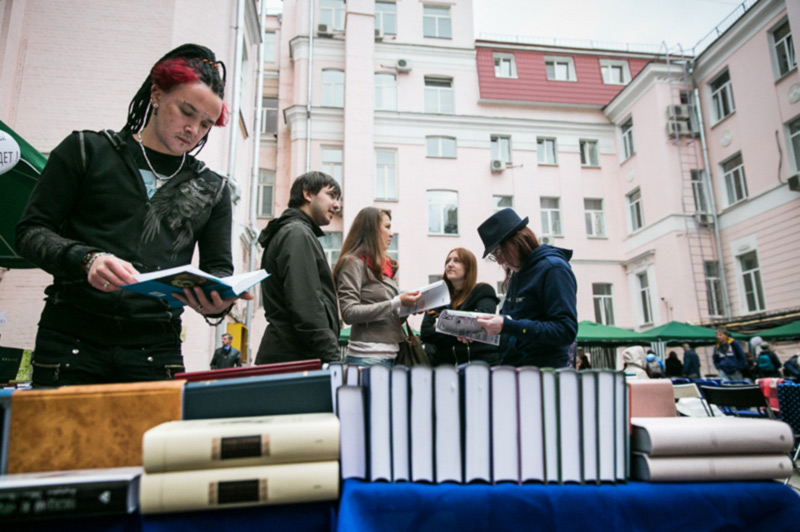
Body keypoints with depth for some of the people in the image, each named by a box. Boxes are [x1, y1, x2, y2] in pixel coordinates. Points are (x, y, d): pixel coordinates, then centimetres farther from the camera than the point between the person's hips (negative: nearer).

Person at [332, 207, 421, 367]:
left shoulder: (386, 265, 18)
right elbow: (349, 313, -16)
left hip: (391, 355, 8)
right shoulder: (353, 263, -6)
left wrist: (408, 309, 2)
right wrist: (397, 302, -18)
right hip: (368, 358, -7)